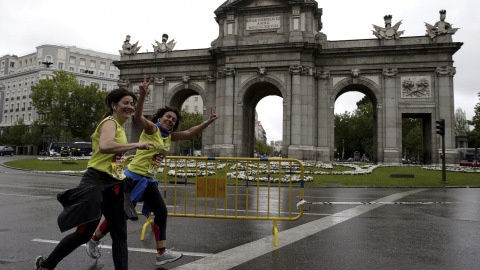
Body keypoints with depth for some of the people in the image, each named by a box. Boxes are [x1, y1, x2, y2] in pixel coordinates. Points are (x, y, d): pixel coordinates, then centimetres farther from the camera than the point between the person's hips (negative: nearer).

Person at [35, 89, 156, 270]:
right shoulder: (110, 122, -14)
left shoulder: (119, 126, 15)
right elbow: (104, 146, -35)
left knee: (120, 235, 4)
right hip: (96, 184, -8)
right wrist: (136, 145, -31)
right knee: (83, 234, 6)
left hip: (114, 185, 9)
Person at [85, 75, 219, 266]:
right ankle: (94, 240, 25)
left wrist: (208, 122, 4)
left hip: (149, 180, 8)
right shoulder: (152, 128, -9)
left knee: (161, 212, 3)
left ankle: (162, 254, 7)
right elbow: (138, 117, -27)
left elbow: (189, 133, 13)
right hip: (134, 176, -8)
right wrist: (142, 96, -42)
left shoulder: (169, 136, 11)